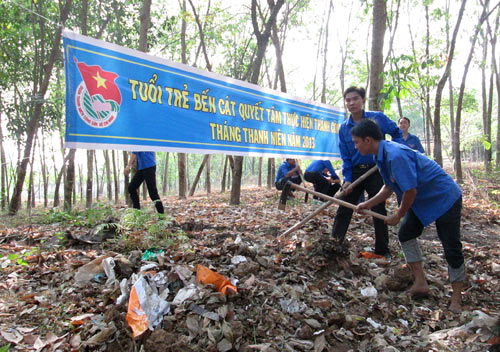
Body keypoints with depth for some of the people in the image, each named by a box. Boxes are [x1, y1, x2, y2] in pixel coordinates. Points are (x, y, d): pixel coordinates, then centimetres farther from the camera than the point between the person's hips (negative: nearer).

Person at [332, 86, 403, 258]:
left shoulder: (378, 118, -5)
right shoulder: (344, 128, 2)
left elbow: (397, 133, 8)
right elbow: (345, 157, 3)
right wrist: (347, 179, -6)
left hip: (376, 170, -2)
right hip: (355, 172, 2)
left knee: (379, 211, 5)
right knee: (343, 210, 2)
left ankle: (382, 251, 18)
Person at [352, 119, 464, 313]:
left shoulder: (396, 156, -32)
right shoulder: (383, 155, -1)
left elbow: (410, 190, -29)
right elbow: (389, 187, 9)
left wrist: (399, 215, -13)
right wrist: (368, 204, 1)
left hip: (445, 198, -10)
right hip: (422, 200, 10)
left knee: (451, 248, -2)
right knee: (406, 234, 8)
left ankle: (456, 300, 10)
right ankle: (420, 283, 17)